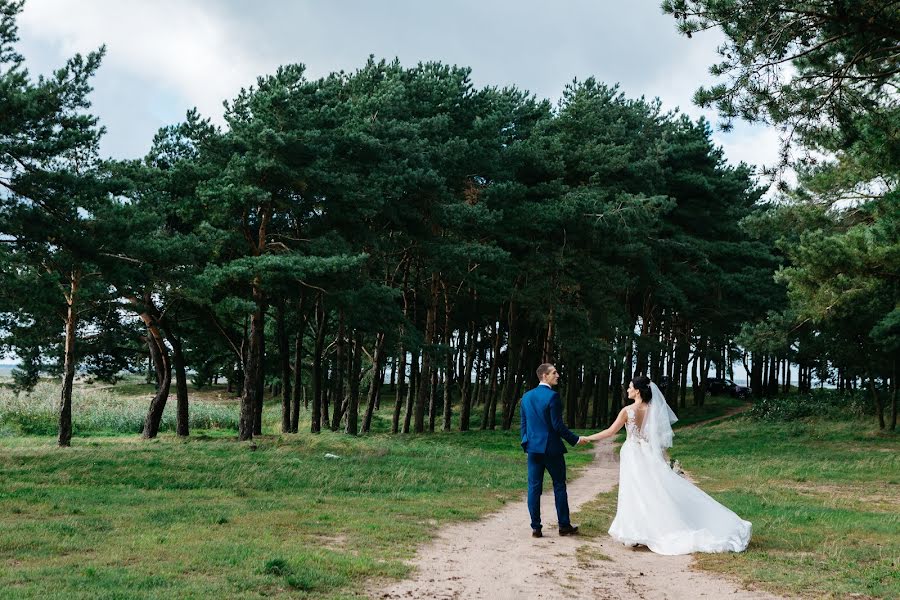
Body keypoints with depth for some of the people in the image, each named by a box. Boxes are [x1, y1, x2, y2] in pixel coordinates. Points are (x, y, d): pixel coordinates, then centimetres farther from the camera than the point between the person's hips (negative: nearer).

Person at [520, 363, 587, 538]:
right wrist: (575, 439, -4)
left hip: (533, 448, 5)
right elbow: (557, 425, -15)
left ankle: (536, 528, 5)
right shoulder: (552, 396, -13)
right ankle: (564, 525, 15)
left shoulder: (526, 396, 7)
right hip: (551, 448, -5)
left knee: (534, 487, 5)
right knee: (559, 486, 8)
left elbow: (523, 423, 12)